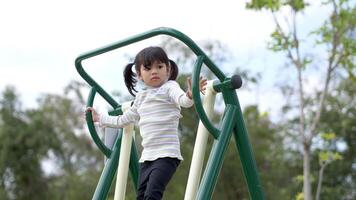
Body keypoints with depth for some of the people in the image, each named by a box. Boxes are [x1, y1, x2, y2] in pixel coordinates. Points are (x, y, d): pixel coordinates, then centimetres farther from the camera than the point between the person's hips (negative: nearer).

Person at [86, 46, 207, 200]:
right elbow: (123, 120, 32)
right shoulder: (141, 97, 18)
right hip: (147, 155, 8)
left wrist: (190, 95, -47)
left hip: (167, 153, -8)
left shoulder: (169, 87, -2)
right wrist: (99, 118, 38)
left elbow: (183, 100, -25)